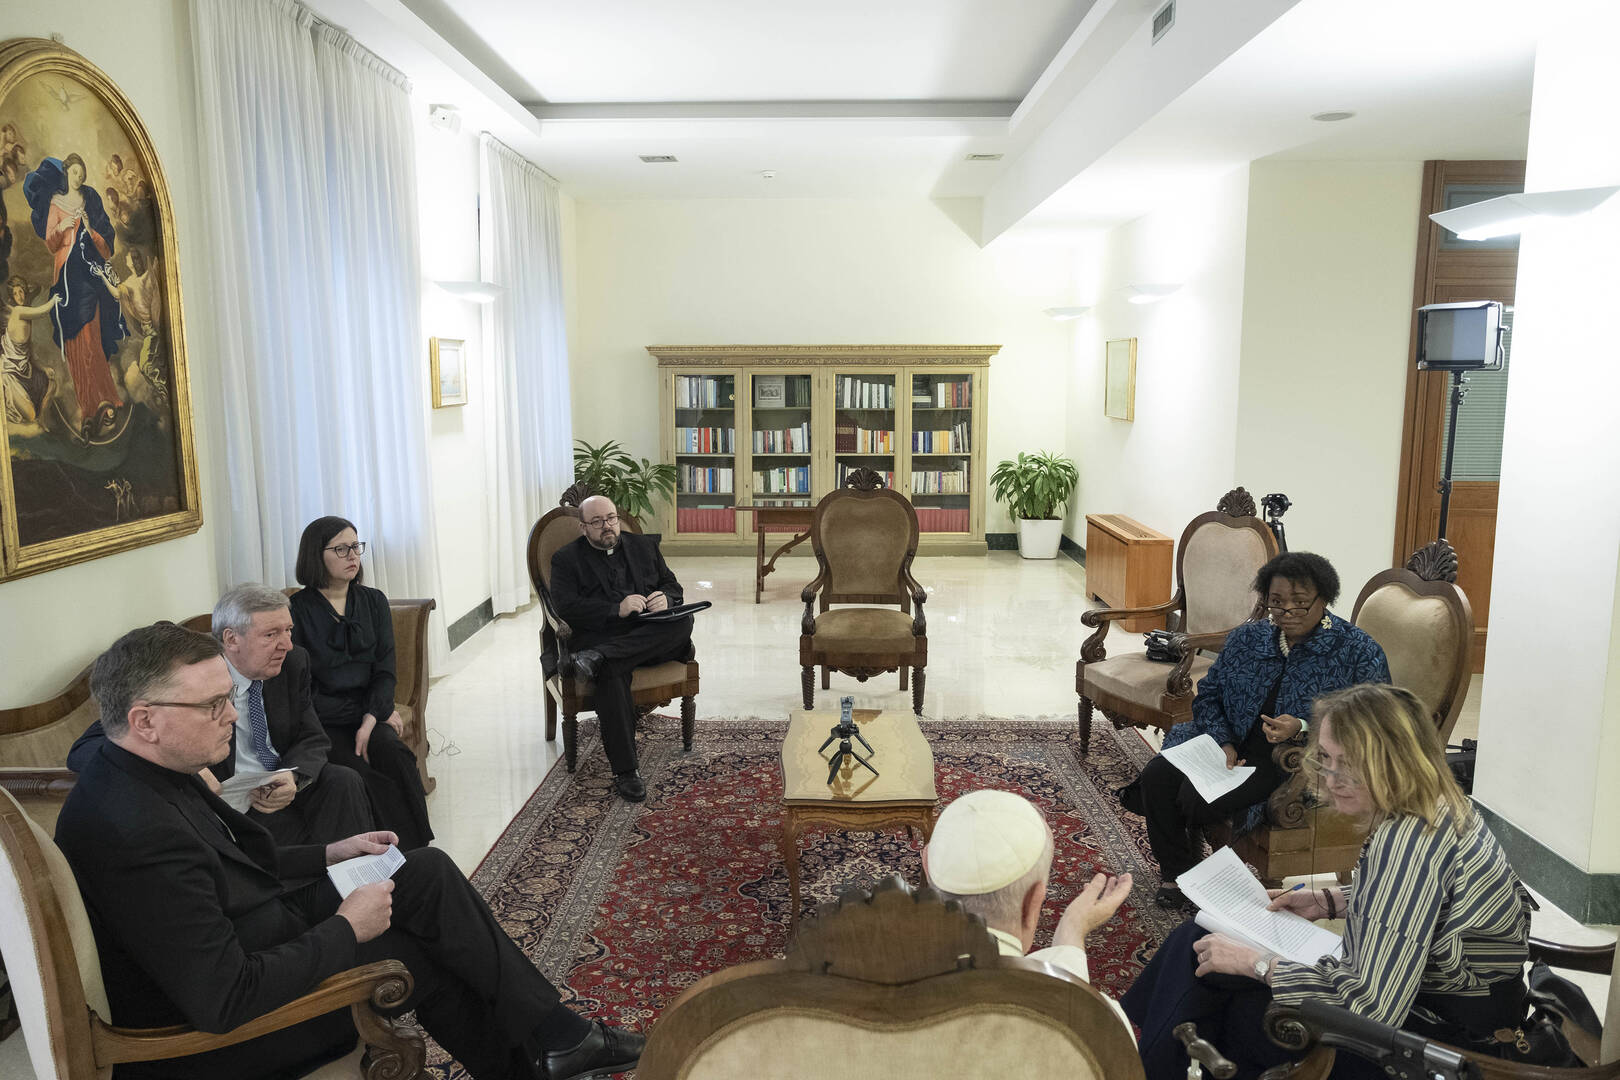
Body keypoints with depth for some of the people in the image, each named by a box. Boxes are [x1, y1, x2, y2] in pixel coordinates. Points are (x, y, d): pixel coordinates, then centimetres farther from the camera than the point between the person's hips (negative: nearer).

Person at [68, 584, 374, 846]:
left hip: (283, 788, 5)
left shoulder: (294, 662, -3)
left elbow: (312, 740, 4)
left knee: (345, 781, -22)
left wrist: (292, 777, -22)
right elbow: (83, 751, -21)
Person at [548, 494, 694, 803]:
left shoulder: (644, 546, 23)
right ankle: (624, 771, -32)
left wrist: (666, 598, -7)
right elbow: (567, 607, -5)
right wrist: (617, 609, -18)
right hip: (598, 635, -3)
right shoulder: (567, 558, 11)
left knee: (683, 621, -29)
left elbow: (673, 586, 20)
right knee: (611, 672, -37)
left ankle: (598, 658, -37)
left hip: (649, 636, 4)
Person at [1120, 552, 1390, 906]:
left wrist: (1302, 728, -26)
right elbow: (1209, 694, 12)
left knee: (1198, 797, -26)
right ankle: (1175, 872, 5)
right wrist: (1223, 743, -8)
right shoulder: (1245, 639, 9)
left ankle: (1196, 846, 11)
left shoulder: (1358, 651, -6)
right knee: (1156, 776, -17)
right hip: (1233, 747, 6)